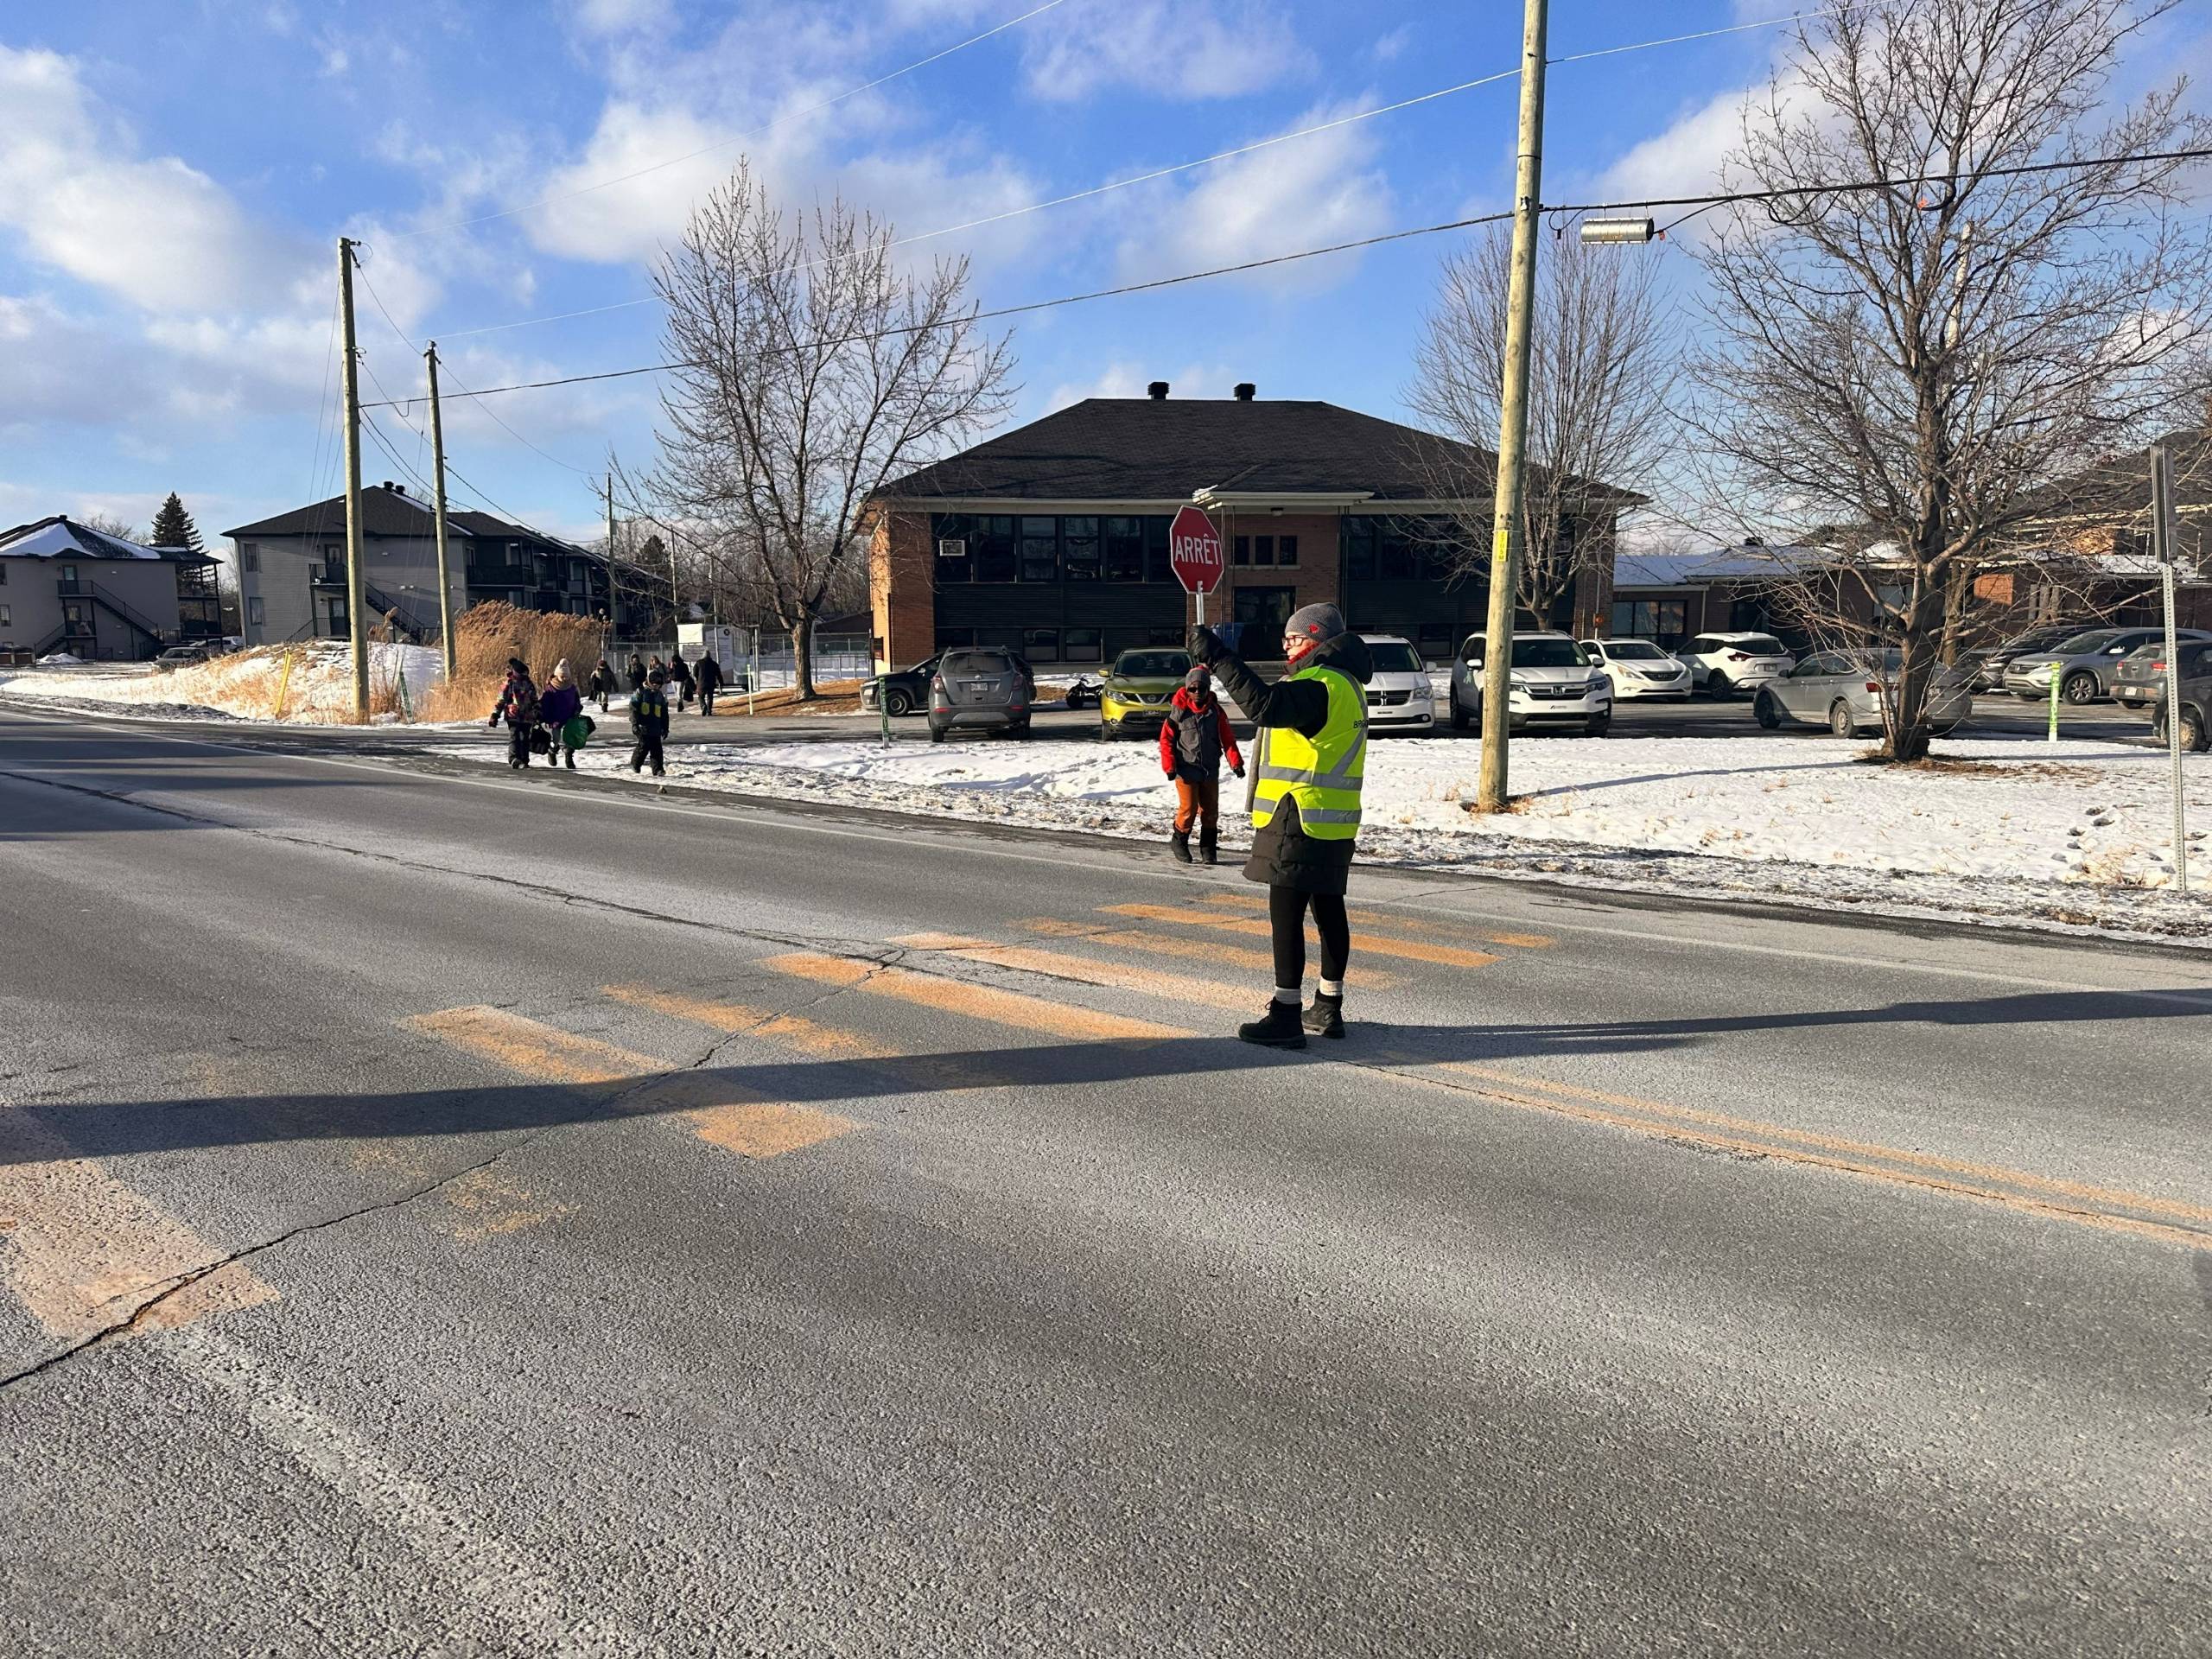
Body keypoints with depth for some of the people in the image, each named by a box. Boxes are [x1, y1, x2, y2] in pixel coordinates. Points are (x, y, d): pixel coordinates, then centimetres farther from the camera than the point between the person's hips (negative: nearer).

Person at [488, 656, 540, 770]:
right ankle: (514, 759, -22)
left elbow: (536, 701, 21)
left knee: (525, 739, 6)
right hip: (513, 717, -3)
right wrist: (495, 716, -1)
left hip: (527, 718, 4)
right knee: (514, 738, -13)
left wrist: (538, 715, 20)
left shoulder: (530, 685, 12)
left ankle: (524, 761, 13)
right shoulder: (508, 685, 1)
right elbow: (500, 701, 3)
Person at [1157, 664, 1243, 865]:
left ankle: (1207, 849, 18)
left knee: (1210, 810, 7)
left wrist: (1236, 762, -5)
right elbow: (1166, 738, -2)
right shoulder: (1178, 711, -5)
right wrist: (1169, 765, -8)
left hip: (1210, 770, 4)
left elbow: (1227, 738, 4)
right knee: (1188, 808, -8)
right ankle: (1179, 842, 14)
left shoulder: (1216, 711, 3)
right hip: (1186, 770, -3)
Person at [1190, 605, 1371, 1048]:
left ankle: (1286, 1017, -3)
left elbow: (1264, 705, -32)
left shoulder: (1320, 685, -17)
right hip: (1333, 822, 10)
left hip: (1300, 820, -10)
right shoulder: (1345, 682, 17)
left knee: (1286, 914, -6)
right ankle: (1328, 1009, 23)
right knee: (1328, 910, 14)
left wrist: (1218, 658, -29)